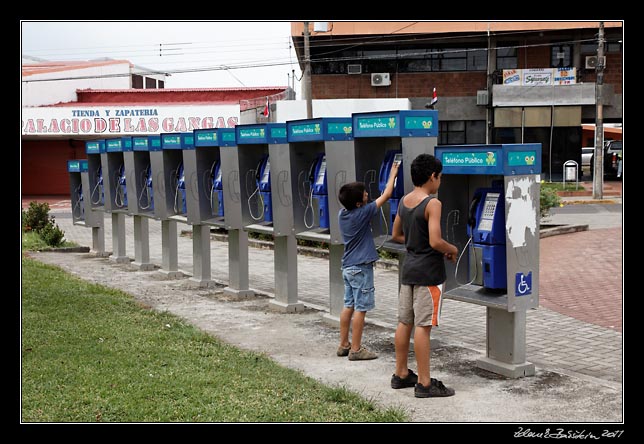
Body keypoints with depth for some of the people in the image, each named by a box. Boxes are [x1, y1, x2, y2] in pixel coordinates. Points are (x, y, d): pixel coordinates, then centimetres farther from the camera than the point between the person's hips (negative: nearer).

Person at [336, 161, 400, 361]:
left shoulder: (342, 214, 3)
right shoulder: (362, 213, -16)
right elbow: (386, 195, -8)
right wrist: (393, 174, 4)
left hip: (348, 267, 8)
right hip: (361, 268, -8)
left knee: (349, 306, 13)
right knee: (360, 308, -2)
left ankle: (344, 345, 18)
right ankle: (356, 349, 1)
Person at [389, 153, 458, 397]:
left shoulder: (404, 201, 8)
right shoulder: (432, 204, -17)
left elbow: (396, 235, 17)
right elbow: (435, 242, -24)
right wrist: (452, 249, -5)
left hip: (409, 268, 8)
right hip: (428, 272, -8)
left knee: (404, 322, 13)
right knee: (423, 326, -4)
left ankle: (400, 374, 24)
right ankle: (424, 383, 2)